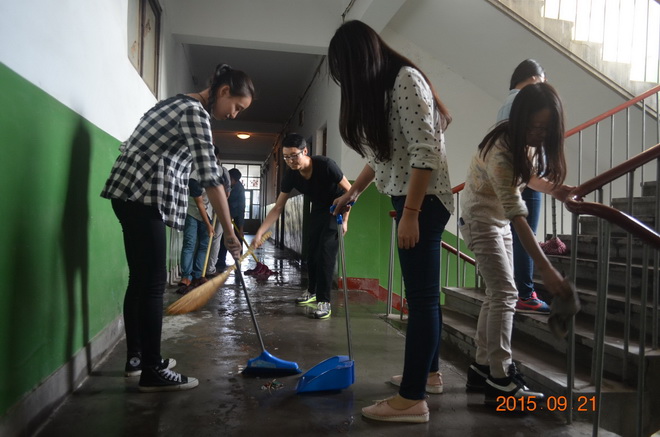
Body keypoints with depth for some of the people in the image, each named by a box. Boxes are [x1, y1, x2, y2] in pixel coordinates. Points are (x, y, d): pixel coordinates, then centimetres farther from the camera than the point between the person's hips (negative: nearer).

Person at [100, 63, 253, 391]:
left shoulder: (181, 105, 20)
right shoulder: (195, 112, -11)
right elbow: (210, 177, -20)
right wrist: (229, 232, -18)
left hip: (131, 195, 10)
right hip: (143, 197, -10)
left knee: (140, 279, 13)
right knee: (153, 282, -7)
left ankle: (136, 356, 23)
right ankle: (152, 372, 0)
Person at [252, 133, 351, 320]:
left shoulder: (325, 165, -32)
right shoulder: (291, 175, -17)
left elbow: (350, 190, -20)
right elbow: (277, 208, -13)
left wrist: (344, 220, -19)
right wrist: (259, 233, -20)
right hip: (318, 210, 6)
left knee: (326, 252, -15)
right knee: (312, 252, 10)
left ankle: (324, 301, -9)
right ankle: (312, 291, 32)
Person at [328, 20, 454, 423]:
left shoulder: (405, 79, -13)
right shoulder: (379, 88, 17)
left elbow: (426, 151, -20)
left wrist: (410, 213, -22)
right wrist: (353, 191, 27)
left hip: (423, 201, -10)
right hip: (411, 200, 10)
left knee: (421, 296, -7)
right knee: (424, 293, 15)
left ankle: (413, 398, 0)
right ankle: (429, 373, 28)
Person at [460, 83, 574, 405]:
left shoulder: (530, 142, -6)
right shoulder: (501, 151, -32)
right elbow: (517, 215, -37)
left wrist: (554, 188, -10)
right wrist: (546, 268, -40)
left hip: (498, 218, 9)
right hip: (480, 218, -9)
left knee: (498, 294, 8)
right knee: (505, 293, -15)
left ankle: (482, 368, 17)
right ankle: (500, 383, -11)